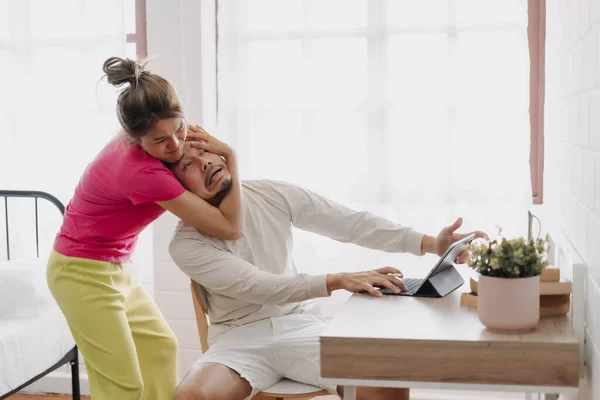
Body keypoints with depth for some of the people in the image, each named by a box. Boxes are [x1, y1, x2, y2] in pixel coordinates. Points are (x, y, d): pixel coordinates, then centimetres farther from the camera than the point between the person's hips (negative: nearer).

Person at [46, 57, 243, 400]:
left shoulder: (137, 142, -7)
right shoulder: (144, 172, -32)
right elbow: (230, 228, -30)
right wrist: (231, 156, -24)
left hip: (113, 266, 10)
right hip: (83, 272, -10)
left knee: (160, 347, 16)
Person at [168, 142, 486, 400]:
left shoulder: (272, 195, -1)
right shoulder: (186, 244, -9)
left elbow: (351, 223, -4)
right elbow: (257, 286, -20)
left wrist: (430, 244, -15)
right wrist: (338, 281, -30)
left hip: (299, 325, 2)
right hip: (239, 339, -2)